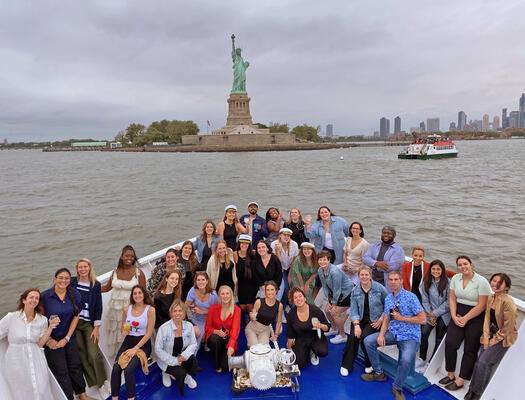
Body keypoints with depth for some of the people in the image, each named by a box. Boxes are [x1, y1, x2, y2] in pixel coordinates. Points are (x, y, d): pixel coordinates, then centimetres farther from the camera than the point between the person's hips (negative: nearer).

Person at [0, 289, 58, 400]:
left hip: (36, 360, 2)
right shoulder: (11, 317, -5)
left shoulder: (42, 320, 3)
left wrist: (51, 327, -9)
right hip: (16, 362, -2)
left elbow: (40, 344, 0)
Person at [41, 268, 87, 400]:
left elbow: (76, 317, -2)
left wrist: (67, 338, -7)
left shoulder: (74, 294, -6)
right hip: (52, 341, -3)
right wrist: (48, 340, -12)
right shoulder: (44, 296, -15)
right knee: (61, 372, 4)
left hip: (70, 338, 3)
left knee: (75, 366, 13)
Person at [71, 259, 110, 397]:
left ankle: (103, 381, 9)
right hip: (74, 323, 1)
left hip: (89, 324, -1)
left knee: (94, 354, -11)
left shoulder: (96, 285, 0)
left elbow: (98, 307, 1)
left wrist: (96, 328, -3)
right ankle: (99, 385, 13)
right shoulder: (72, 282, 2)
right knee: (82, 356, 1)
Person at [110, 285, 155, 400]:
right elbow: (122, 328, 18)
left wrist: (135, 349, -13)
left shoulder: (150, 309, -6)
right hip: (128, 342, 4)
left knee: (128, 370, -24)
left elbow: (149, 333, -8)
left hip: (143, 344, -4)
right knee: (115, 369, -20)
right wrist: (123, 331, -7)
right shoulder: (127, 309, 6)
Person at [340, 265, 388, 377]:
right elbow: (354, 309, -2)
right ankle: (346, 365, -7)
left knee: (365, 336, -26)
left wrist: (381, 319, -7)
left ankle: (369, 364, 0)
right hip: (360, 318, 3)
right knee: (353, 336, -22)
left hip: (375, 320, -2)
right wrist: (356, 325, -16)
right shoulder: (355, 290, 1)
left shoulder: (379, 288, -6)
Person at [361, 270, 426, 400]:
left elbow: (422, 319, -15)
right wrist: (381, 334, -7)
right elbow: (386, 319, 10)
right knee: (368, 341, -7)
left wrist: (401, 318, -16)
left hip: (409, 336, -6)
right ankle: (379, 373, 11)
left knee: (406, 359, -32)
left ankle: (397, 388, -4)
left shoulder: (410, 297, -12)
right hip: (393, 333, 6)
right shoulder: (388, 298, 9)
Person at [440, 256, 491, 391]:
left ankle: (460, 381, 12)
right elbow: (452, 299, 7)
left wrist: (465, 319, -12)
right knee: (450, 343, -8)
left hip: (476, 317, -4)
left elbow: (481, 305, -13)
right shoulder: (455, 278, 4)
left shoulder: (482, 282, -12)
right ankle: (450, 375, 8)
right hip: (459, 313, 4)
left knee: (470, 350, 2)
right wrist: (454, 316, -5)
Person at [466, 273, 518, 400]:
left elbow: (508, 326, -19)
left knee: (484, 362, -11)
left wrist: (495, 340, -10)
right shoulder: (490, 298, -1)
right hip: (491, 334, 6)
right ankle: (472, 390, 17)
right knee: (479, 362, 3)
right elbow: (487, 318, 4)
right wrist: (486, 338, -2)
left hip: (503, 337, -6)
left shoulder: (507, 302, -24)